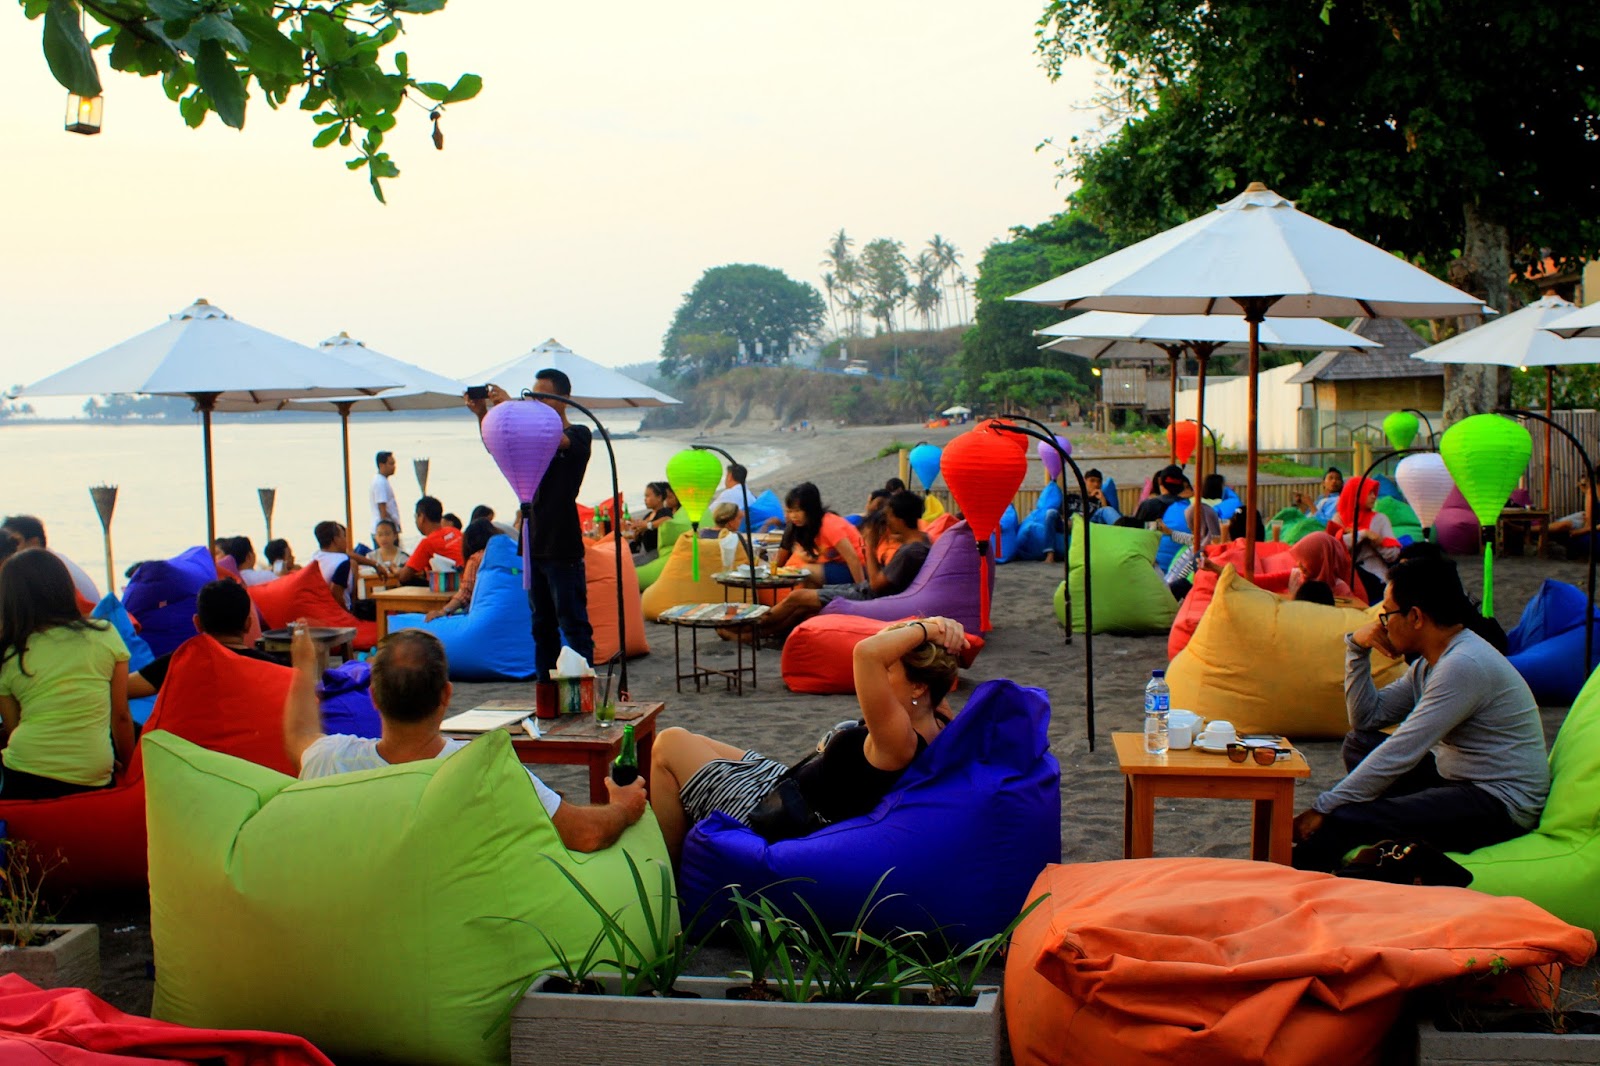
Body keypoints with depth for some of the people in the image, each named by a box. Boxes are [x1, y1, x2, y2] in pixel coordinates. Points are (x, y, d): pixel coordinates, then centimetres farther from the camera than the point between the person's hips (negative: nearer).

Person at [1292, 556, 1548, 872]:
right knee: (1360, 742, 14)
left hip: (1500, 807, -11)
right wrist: (1357, 648, 2)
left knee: (1343, 819, -23)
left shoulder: (1464, 665, -22)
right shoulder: (1431, 661, 10)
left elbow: (1402, 752, -24)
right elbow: (1367, 718, 15)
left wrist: (1324, 808, -21)